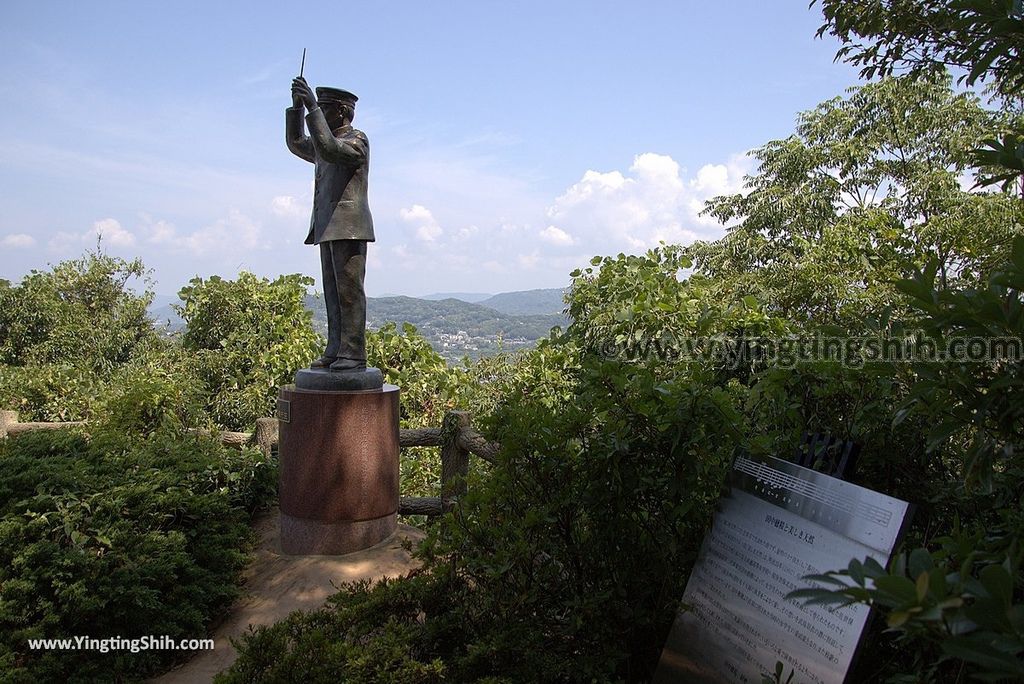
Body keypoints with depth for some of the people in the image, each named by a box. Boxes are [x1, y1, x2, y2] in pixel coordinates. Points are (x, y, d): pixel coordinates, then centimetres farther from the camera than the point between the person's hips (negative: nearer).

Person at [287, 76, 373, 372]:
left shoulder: (357, 139, -2)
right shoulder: (328, 143, 25)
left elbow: (328, 149, -19)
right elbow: (296, 144, 27)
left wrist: (313, 108, -16)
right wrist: (297, 107, 16)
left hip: (348, 227, -9)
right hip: (328, 228, 9)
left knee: (349, 290, -11)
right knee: (333, 292, 4)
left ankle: (354, 354, -11)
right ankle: (335, 351, 6)